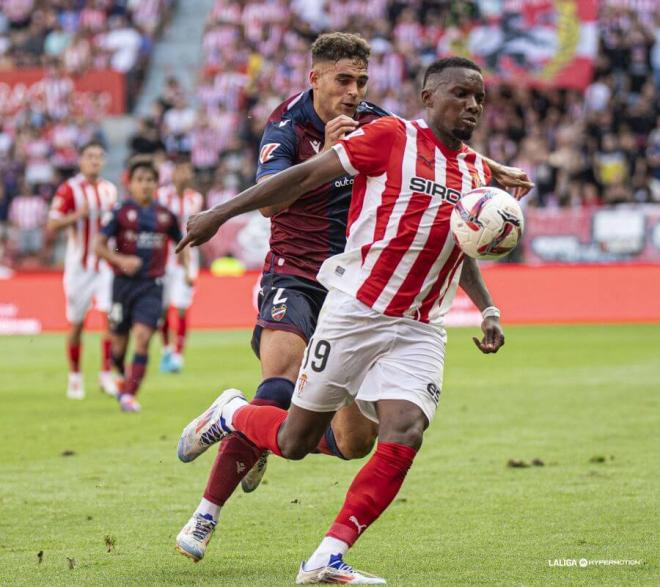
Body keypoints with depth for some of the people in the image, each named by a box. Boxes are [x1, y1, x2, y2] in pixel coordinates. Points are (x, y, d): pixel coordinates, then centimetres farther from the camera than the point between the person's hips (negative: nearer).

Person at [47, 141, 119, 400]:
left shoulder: (110, 189, 11)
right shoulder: (69, 189, -6)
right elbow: (52, 225, -12)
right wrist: (77, 215, -25)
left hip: (106, 264, 3)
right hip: (79, 265, -3)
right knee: (76, 323, 5)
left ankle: (106, 374, -6)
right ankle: (74, 377, 19)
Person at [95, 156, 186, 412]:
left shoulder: (165, 214, 6)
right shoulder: (120, 211, -2)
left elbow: (180, 243, 21)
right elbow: (99, 245, -3)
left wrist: (186, 267, 7)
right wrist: (120, 260, -19)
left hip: (152, 285, 1)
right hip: (124, 283, -1)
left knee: (142, 338, -15)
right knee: (119, 344, 6)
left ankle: (129, 394, -14)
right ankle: (121, 379, 34)